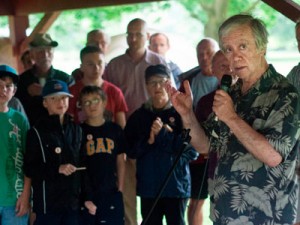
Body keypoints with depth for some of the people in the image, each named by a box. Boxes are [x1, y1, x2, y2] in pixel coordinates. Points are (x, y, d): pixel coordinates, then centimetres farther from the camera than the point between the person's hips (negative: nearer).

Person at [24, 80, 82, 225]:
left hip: (74, 201, 5)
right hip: (47, 202, -5)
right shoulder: (37, 132, -4)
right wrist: (58, 169, -19)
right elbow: (29, 168, -7)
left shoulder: (76, 130, 11)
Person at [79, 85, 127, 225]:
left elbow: (120, 162, 12)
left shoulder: (115, 130, 7)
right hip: (86, 196, -2)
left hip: (111, 194, 2)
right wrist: (84, 198, -8)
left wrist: (120, 190, 5)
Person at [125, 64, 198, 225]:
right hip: (148, 186, 3)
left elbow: (192, 150, -11)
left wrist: (164, 134, -16)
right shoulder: (139, 116, 8)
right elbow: (130, 150, 3)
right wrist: (147, 141, -14)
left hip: (176, 184, -3)